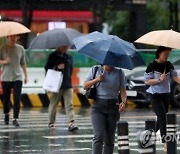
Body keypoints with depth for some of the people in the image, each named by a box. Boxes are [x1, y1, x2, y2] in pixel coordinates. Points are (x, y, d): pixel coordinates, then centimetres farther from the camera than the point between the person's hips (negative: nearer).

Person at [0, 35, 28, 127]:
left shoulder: (20, 49, 5)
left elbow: (23, 63, 12)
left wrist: (26, 75, 10)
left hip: (17, 77, 1)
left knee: (17, 99, -10)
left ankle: (15, 119, -9)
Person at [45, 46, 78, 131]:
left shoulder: (69, 57, 12)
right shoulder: (53, 56, 0)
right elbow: (47, 68, -3)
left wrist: (68, 76, 9)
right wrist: (57, 67, -16)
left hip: (67, 85, 3)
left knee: (69, 104, -8)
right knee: (53, 104, 7)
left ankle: (71, 123, -16)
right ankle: (51, 123, 21)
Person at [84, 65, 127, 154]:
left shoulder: (119, 73, 6)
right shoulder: (95, 70, 5)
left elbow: (123, 90, 2)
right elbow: (85, 86, 6)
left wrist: (123, 102, -17)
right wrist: (97, 80, -10)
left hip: (113, 107, 2)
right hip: (98, 107, -2)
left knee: (110, 139, 5)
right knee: (98, 136, -17)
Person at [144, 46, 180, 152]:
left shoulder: (169, 65, 6)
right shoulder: (152, 66, -10)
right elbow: (147, 81, -9)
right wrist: (159, 80, -22)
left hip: (166, 95, 6)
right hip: (155, 95, -6)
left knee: (161, 118, 15)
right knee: (162, 117, -16)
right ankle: (165, 143, -19)